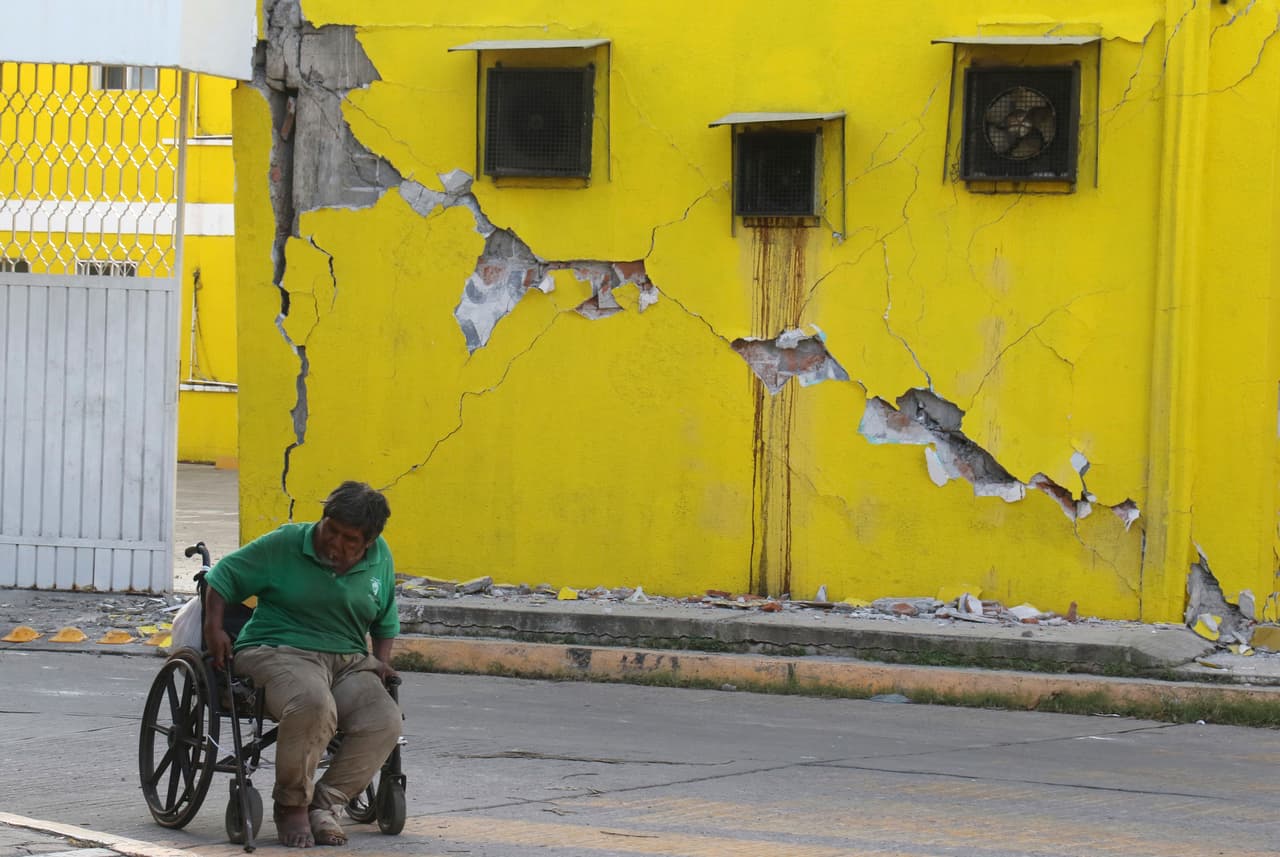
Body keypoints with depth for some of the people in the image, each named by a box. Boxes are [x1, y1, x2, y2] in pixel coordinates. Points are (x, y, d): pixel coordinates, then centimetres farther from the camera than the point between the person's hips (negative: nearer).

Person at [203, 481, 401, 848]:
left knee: (384, 722, -26)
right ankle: (291, 804, -16)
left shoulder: (380, 559, 10)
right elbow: (224, 576, 4)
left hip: (348, 662, 5)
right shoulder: (285, 545, -2)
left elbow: (386, 621, 25)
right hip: (279, 652, -5)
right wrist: (214, 627, -8)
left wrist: (382, 661, 8)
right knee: (313, 705, -39)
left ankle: (324, 805, -12)